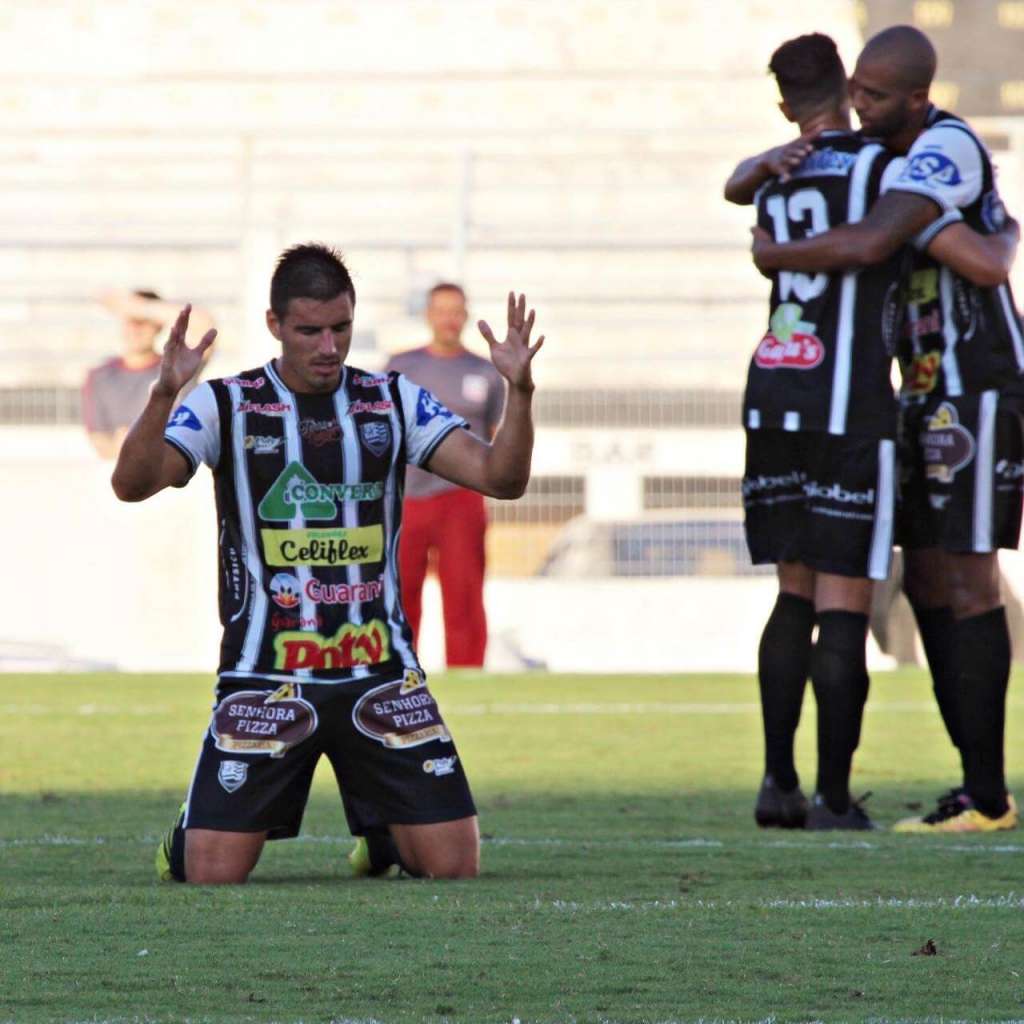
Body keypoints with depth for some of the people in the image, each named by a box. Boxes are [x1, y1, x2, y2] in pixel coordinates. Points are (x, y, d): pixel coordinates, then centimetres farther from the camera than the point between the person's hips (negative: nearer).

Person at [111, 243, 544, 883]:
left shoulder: (393, 402, 6)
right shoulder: (225, 405, -2)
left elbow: (501, 478, -2)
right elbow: (132, 484, -16)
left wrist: (519, 391, -19)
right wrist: (164, 395, -33)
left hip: (381, 673, 2)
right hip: (265, 677, -2)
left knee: (456, 865, -2)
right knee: (213, 874, -11)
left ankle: (383, 834, 32)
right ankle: (189, 836, 26)